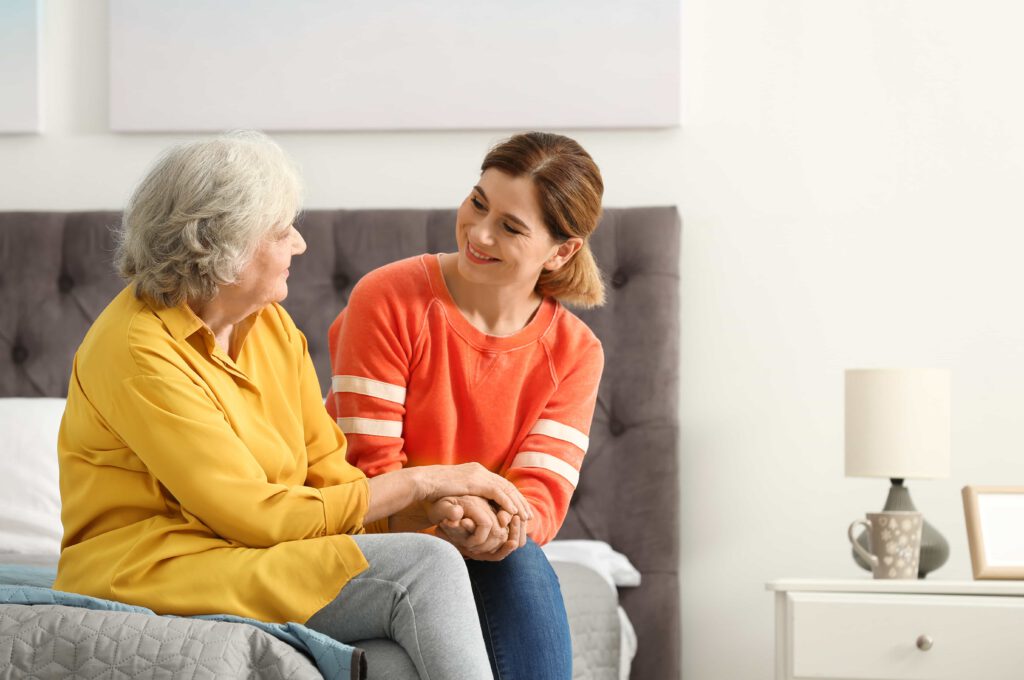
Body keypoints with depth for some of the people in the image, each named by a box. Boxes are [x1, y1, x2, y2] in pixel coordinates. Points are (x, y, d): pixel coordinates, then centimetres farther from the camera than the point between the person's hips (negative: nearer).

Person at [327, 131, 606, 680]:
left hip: (483, 554, 4)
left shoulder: (575, 352, 1)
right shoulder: (389, 299, -10)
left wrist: (508, 523, -35)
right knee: (518, 565, -31)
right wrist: (448, 516, -34)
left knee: (517, 559, -32)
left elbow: (544, 489, -10)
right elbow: (372, 464, -14)